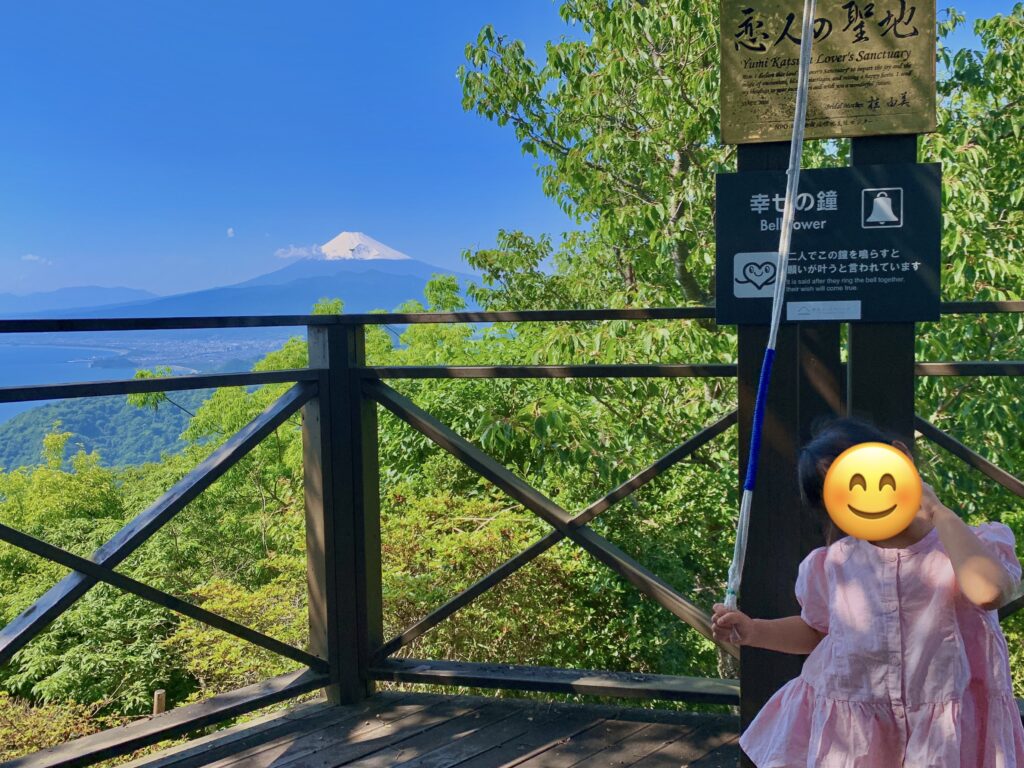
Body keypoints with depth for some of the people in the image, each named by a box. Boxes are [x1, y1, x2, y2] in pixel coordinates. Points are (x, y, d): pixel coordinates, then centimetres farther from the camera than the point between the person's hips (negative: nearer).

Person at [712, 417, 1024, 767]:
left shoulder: (972, 547, -11)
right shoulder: (832, 565, -2)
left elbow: (988, 592, -36)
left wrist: (940, 513, -24)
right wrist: (753, 631, 1)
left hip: (947, 734, -2)